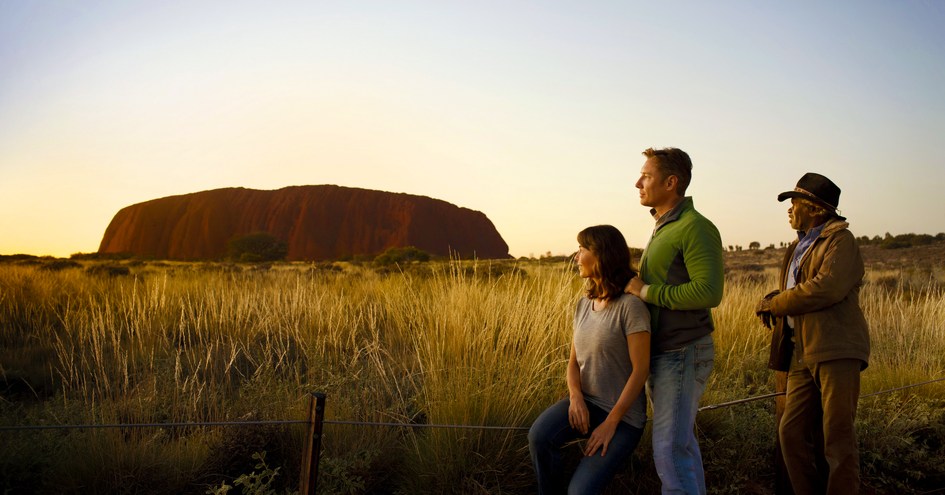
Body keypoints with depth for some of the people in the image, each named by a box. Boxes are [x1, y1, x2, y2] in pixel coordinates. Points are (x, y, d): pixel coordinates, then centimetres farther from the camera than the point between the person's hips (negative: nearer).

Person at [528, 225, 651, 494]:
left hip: (623, 416, -5)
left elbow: (641, 369, -17)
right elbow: (574, 361, 7)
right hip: (586, 403, 5)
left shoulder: (630, 305, -17)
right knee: (539, 435, -25)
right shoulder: (584, 304, 6)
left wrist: (610, 423, -18)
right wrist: (575, 397, -14)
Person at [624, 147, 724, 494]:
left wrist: (645, 291, -18)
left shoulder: (696, 228, -15)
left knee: (670, 449, -10)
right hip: (662, 353, 9)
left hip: (683, 355, -9)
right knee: (681, 443, 15)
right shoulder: (663, 229, 14)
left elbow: (709, 293, -24)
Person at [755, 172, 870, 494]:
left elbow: (828, 287, -20)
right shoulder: (798, 248, 23)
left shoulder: (841, 241, -3)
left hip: (836, 352, -8)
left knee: (837, 435, -5)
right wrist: (773, 301, 2)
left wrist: (775, 304, -10)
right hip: (802, 355, 8)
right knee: (791, 432, 6)